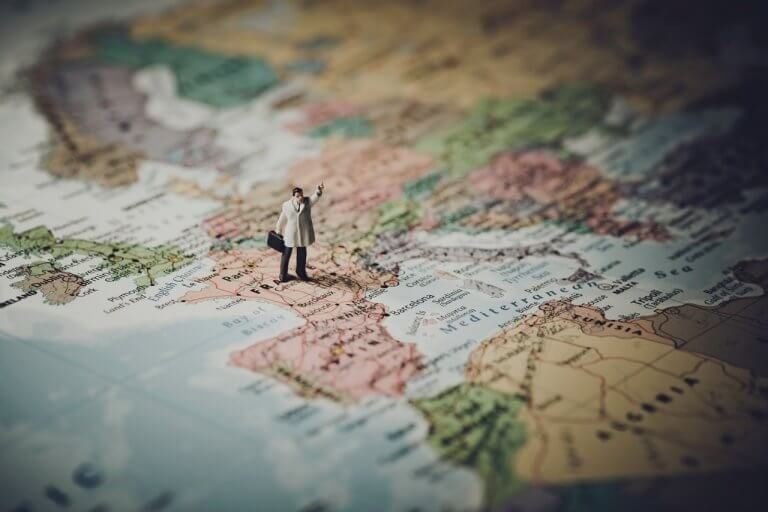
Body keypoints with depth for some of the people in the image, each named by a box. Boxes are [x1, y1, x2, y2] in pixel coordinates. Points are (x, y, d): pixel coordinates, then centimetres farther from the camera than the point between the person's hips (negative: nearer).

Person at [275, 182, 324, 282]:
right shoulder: (287, 205, -8)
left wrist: (319, 190, -48)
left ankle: (301, 272, 30)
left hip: (303, 232, 2)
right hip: (290, 232, -2)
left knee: (302, 253, 14)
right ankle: (283, 274, 19)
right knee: (286, 253, 7)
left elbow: (315, 196, -27)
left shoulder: (307, 202, -8)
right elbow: (282, 218, 4)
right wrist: (278, 231, 13)